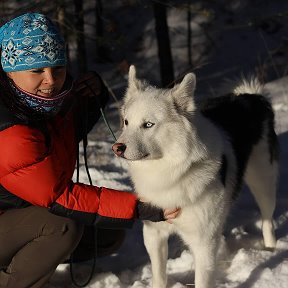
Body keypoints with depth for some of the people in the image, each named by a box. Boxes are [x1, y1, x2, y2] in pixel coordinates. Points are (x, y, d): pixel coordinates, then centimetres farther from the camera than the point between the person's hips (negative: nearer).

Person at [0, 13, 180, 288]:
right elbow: (58, 198, -26)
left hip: (33, 208, 9)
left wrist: (94, 94, -9)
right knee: (64, 226, -28)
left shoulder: (48, 97, -6)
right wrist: (139, 208, -26)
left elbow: (72, 131, 13)